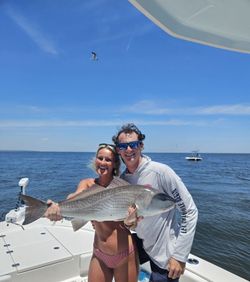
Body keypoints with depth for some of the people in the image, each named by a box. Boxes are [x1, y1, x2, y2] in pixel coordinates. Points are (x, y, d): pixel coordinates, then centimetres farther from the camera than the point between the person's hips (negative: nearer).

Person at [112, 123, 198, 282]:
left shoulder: (160, 171, -23)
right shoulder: (122, 179, -5)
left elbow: (189, 211, -20)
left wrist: (180, 256, -19)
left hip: (165, 254, -6)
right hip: (142, 243, 6)